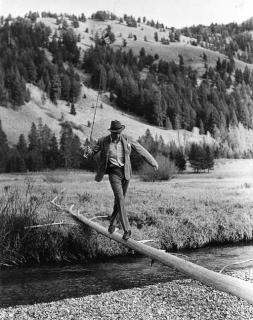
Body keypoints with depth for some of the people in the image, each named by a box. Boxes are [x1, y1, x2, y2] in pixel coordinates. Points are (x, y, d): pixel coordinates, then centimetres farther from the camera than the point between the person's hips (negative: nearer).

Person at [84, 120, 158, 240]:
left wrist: (153, 162, 10)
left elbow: (141, 150, 6)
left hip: (125, 172, 3)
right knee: (120, 199, -14)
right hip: (113, 172, -3)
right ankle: (126, 229, -13)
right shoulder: (103, 141, -5)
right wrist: (88, 152, -23)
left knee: (120, 199, 11)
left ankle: (112, 222, 34)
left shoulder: (127, 139, -1)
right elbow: (92, 149, 3)